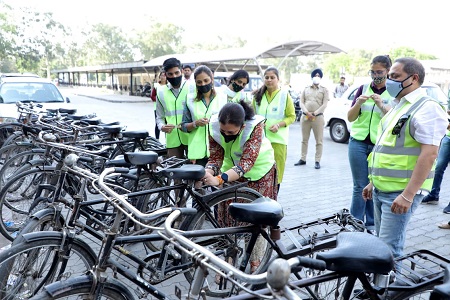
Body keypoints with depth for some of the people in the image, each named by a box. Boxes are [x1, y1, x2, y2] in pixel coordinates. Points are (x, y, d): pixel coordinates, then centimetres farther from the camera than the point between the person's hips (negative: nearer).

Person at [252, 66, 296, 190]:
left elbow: (292, 117, 1)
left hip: (278, 139, -2)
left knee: (276, 171, 2)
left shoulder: (285, 95, 0)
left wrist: (279, 125, -15)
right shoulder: (258, 96, 9)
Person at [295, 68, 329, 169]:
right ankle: (303, 159, 18)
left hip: (318, 117, -3)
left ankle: (317, 161, 4)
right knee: (304, 139, 9)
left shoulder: (324, 90, 8)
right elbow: (301, 102, 7)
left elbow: (324, 104, -2)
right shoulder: (306, 89, 15)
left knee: (319, 141, -1)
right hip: (305, 117, 3)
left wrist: (314, 114, -13)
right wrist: (307, 112, -11)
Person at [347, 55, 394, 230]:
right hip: (359, 143, 1)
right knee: (360, 186, 0)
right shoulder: (363, 89, 8)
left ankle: (371, 224, 16)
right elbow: (350, 118, 5)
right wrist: (358, 103, -14)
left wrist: (381, 105, -22)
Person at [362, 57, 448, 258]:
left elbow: (429, 154, -21)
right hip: (381, 189, 9)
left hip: (400, 192, -9)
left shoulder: (426, 108, -12)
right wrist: (373, 182, 20)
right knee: (381, 243, 16)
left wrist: (408, 194, -25)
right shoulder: (398, 106, 17)